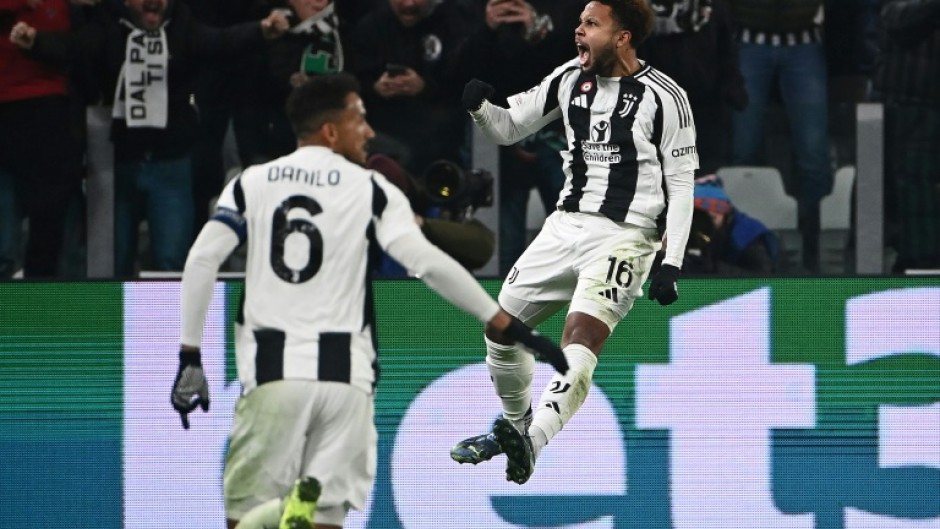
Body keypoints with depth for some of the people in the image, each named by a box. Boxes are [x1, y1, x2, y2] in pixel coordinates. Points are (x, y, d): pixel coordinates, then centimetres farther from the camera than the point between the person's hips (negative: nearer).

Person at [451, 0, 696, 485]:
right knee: (501, 328, 11)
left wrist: (672, 264, -13)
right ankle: (515, 423, 35)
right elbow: (508, 128, 13)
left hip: (623, 236, -7)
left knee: (580, 338, -26)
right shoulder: (570, 78, 6)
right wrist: (479, 108, -10)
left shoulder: (663, 97, -9)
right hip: (566, 223, 7)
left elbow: (681, 185, -7)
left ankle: (531, 443, -37)